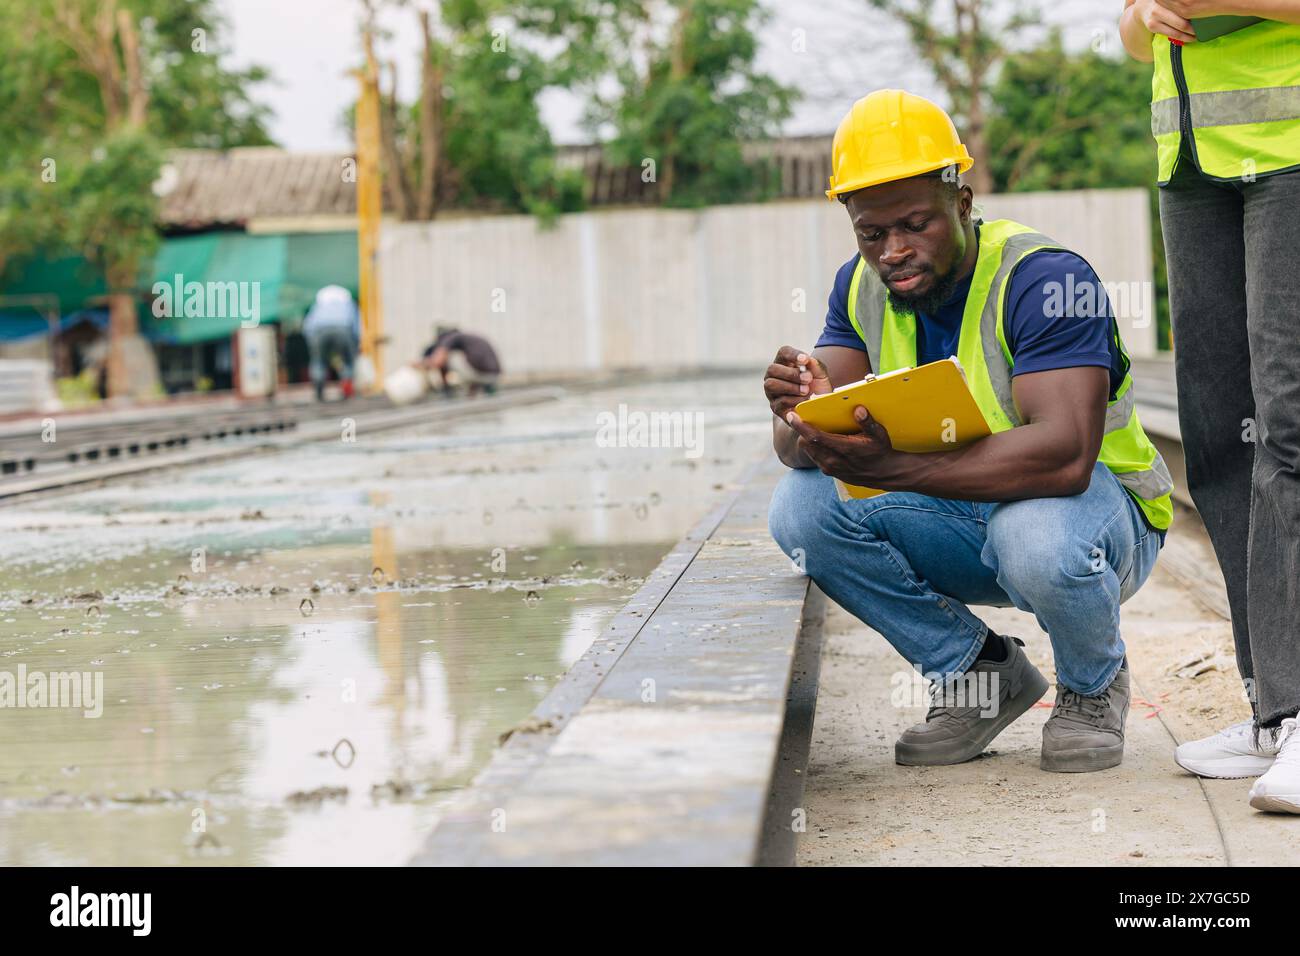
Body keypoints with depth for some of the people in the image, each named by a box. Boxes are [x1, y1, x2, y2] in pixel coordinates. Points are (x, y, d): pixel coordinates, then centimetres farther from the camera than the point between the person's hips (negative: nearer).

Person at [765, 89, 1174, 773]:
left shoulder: (1045, 279, -23)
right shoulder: (863, 287, -3)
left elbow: (1064, 455, -38)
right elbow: (794, 446, -10)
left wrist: (891, 468, -49)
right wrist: (804, 415, -37)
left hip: (1100, 506, -5)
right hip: (960, 525, 6)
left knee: (1036, 537, -40)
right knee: (802, 508, -18)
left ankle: (1093, 685, -4)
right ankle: (982, 671, 0)